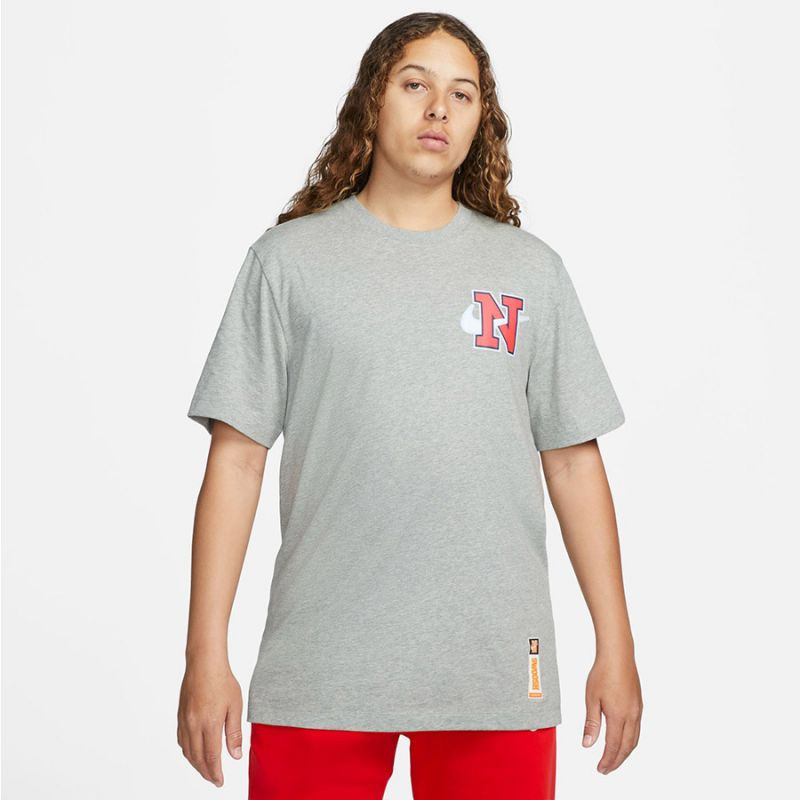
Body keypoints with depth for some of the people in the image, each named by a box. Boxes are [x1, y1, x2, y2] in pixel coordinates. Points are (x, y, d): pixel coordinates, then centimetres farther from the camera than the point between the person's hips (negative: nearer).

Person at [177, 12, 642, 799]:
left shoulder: (531, 270, 10)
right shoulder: (289, 258, 4)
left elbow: (573, 462, 9)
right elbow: (236, 459, 1)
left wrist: (616, 649, 5)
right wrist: (206, 657, -4)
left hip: (495, 671, 2)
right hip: (320, 672, -1)